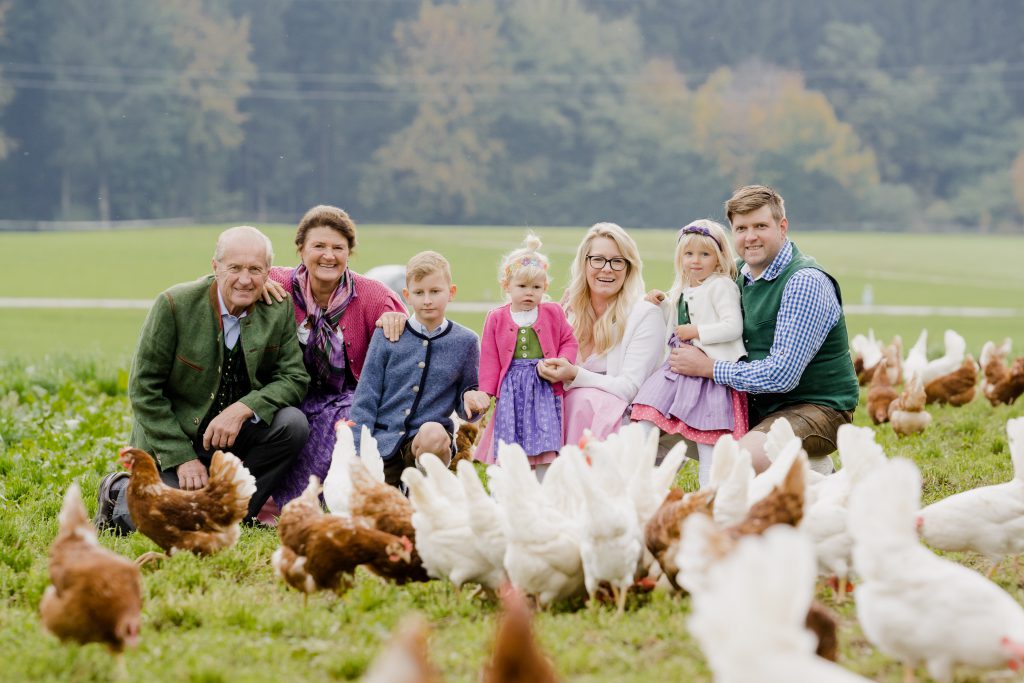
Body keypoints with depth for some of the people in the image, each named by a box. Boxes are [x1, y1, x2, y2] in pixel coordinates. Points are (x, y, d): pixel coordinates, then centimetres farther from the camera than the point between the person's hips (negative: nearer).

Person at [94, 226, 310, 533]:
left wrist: (243, 410, -24)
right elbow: (143, 390, -11)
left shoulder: (278, 312, -4)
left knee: (293, 423, -24)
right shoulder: (174, 305, -14)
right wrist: (183, 458, -16)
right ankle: (122, 492, 13)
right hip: (171, 437, -4)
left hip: (235, 435, 4)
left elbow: (294, 378, -5)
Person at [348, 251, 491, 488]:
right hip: (383, 440, 0)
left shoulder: (465, 341, 4)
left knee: (433, 434, -34)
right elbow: (366, 398, 4)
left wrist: (470, 398, -11)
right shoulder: (387, 335, 3)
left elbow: (464, 407, 14)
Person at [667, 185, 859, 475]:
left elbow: (782, 374, -25)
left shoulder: (806, 282, -20)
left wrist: (708, 367, -18)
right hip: (759, 405, 9)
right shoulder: (740, 272, 6)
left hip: (817, 407, -9)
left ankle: (819, 471, -2)